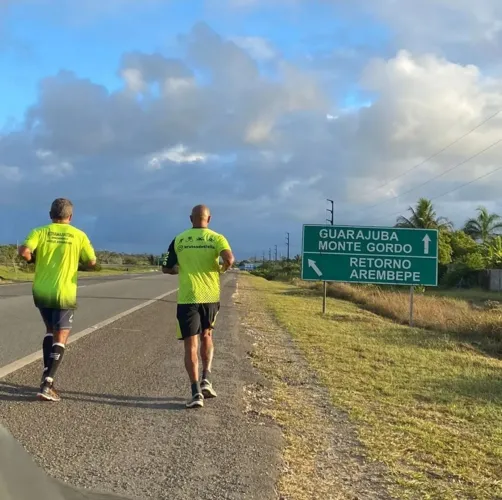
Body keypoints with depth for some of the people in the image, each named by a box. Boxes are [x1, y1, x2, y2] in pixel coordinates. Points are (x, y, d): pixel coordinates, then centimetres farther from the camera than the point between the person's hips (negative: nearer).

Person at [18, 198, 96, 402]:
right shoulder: (78, 235, -3)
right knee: (60, 338, 2)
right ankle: (47, 384, -12)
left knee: (50, 331, 24)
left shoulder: (40, 231, -1)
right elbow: (92, 262, 0)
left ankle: (47, 374, 20)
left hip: (41, 292, 3)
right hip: (64, 294, -3)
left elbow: (24, 251, -16)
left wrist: (34, 259, 5)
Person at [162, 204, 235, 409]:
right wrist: (222, 268, 2)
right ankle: (206, 379, 9)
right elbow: (229, 259, -19)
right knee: (206, 336, 23)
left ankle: (196, 392, -6)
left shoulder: (179, 240, 3)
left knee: (191, 345, 2)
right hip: (210, 296, 1)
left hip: (187, 298, -1)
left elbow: (166, 268, 8)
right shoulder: (216, 238, 0)